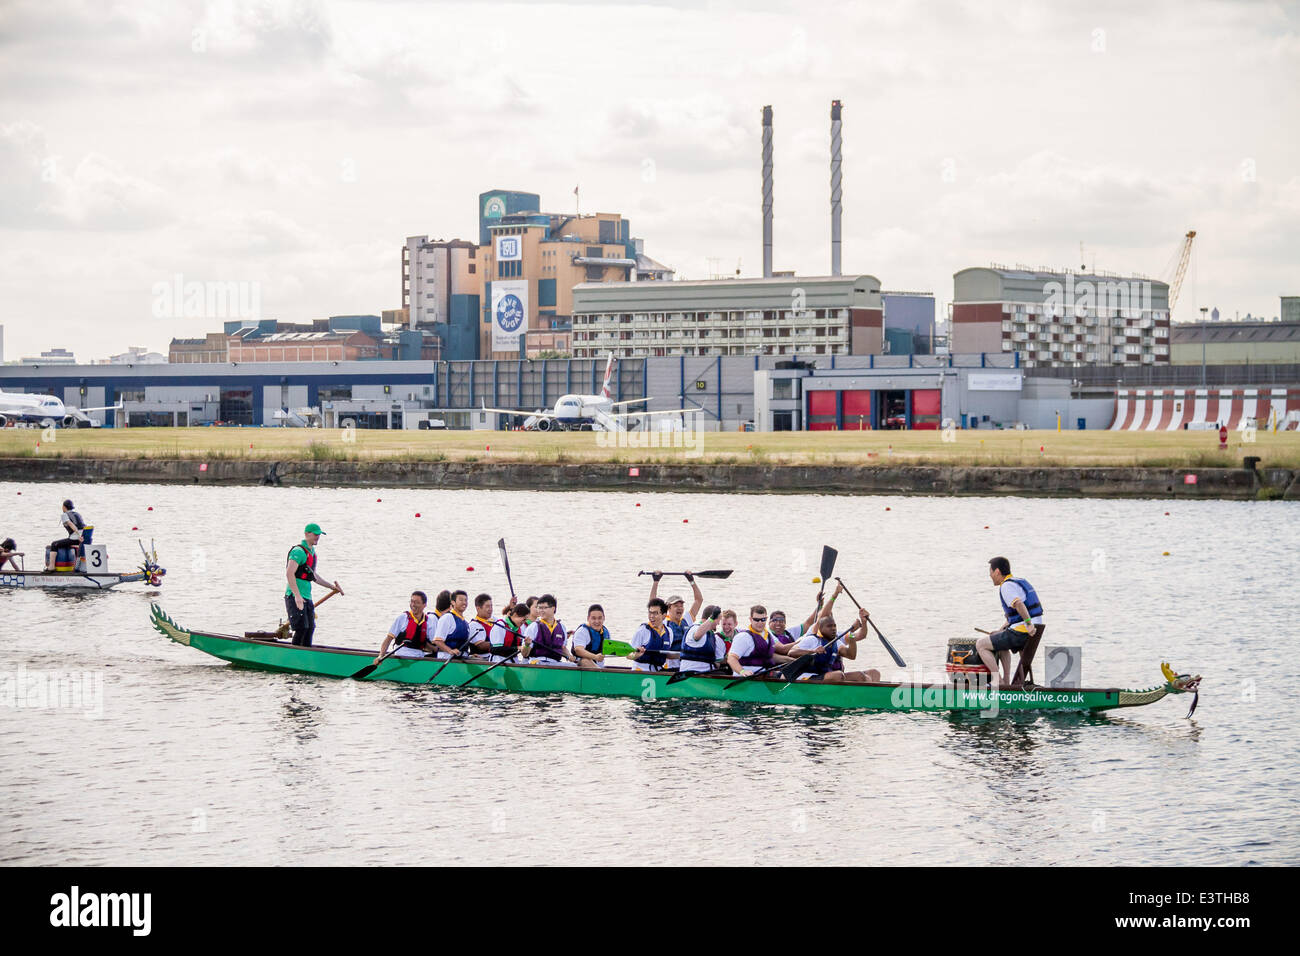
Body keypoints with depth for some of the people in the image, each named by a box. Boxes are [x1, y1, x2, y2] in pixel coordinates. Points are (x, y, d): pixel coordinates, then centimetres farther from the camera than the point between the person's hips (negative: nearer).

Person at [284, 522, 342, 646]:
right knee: (301, 628, -12)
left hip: (306, 598, 9)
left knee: (310, 628, 10)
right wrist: (297, 596, -28)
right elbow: (289, 574, -23)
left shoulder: (312, 552, 17)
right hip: (295, 597, -9)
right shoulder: (299, 551, -14)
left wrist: (332, 587, 26)